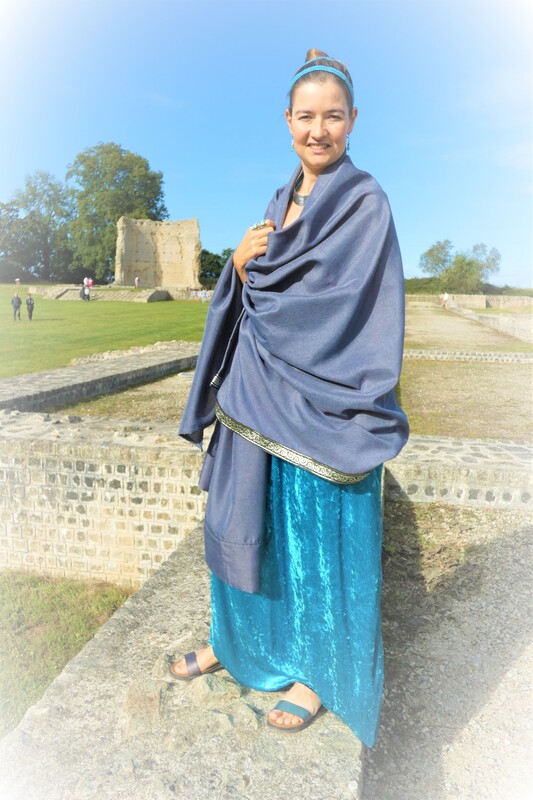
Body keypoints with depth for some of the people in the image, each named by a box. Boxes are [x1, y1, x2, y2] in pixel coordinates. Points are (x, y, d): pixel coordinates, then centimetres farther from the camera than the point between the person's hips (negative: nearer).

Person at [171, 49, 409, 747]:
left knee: (320, 534, 5)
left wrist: (257, 279, -4)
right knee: (247, 523, 15)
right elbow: (254, 292, 13)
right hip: (261, 395, 7)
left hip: (320, 402, -6)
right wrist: (240, 264, -9)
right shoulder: (282, 201, 16)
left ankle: (323, 669, 28)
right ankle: (237, 639, 37)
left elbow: (342, 304, -16)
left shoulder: (366, 202, -4)